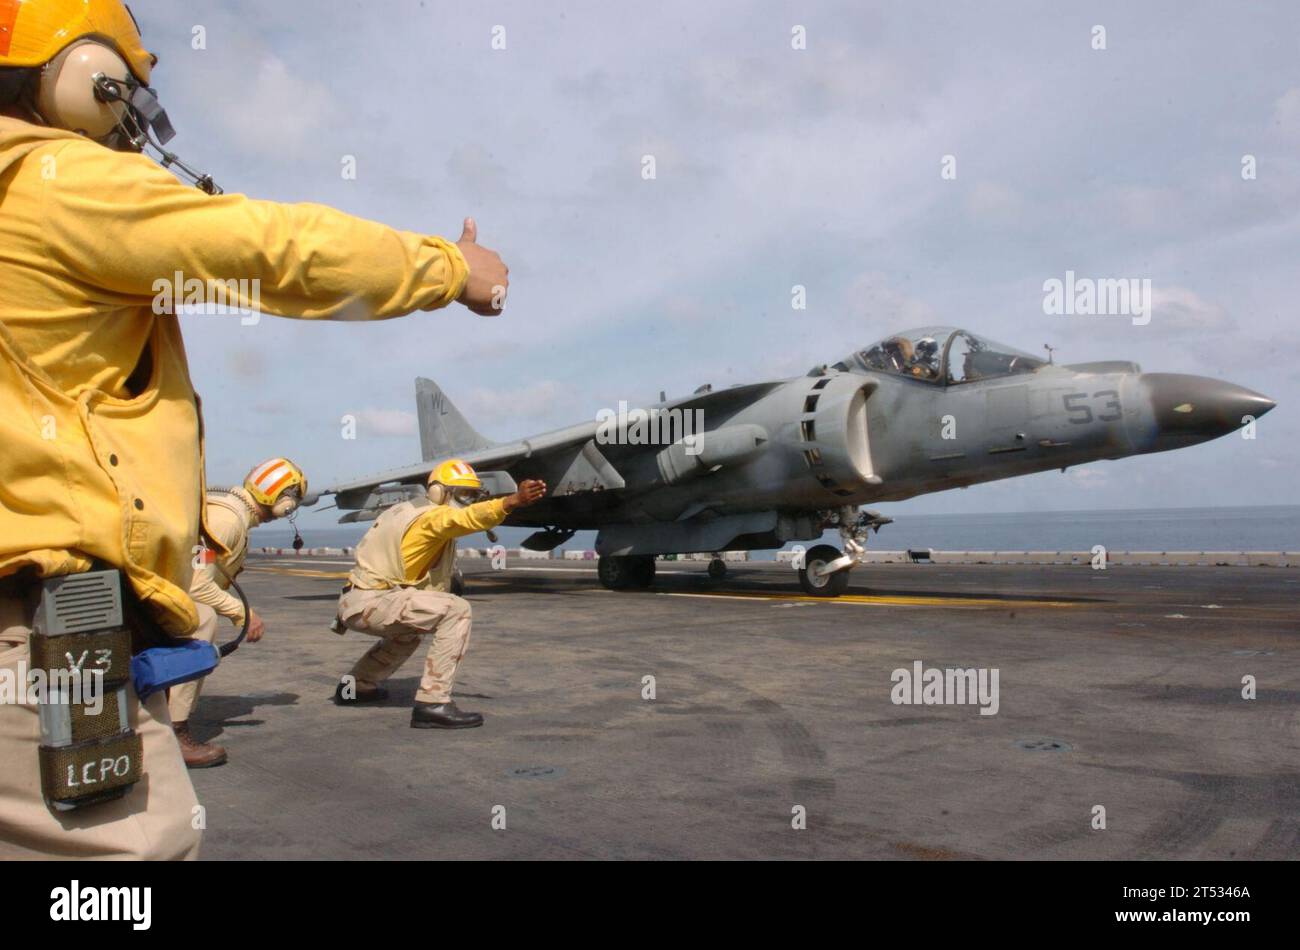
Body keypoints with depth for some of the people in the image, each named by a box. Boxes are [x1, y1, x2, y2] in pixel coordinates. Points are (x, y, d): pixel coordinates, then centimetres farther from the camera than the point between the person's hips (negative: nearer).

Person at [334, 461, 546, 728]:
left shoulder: (408, 510, 17)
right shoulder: (434, 516, -14)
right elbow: (467, 517, -36)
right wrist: (513, 501, -52)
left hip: (354, 600, 10)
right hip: (368, 603, -10)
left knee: (409, 632, 38)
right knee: (456, 610, -22)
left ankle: (356, 685, 50)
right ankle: (432, 704, -24)